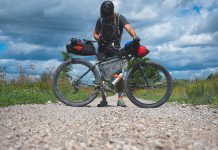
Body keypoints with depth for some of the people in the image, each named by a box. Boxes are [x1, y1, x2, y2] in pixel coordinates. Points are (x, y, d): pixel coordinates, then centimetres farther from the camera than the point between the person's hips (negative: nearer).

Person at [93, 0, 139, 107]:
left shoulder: (119, 18, -8)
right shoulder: (100, 20, 2)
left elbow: (128, 28, -24)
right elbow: (95, 34, 9)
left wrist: (135, 36, -45)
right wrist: (99, 38, -15)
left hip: (115, 49, -2)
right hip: (103, 48, 2)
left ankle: (120, 98, -4)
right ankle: (103, 99, 3)